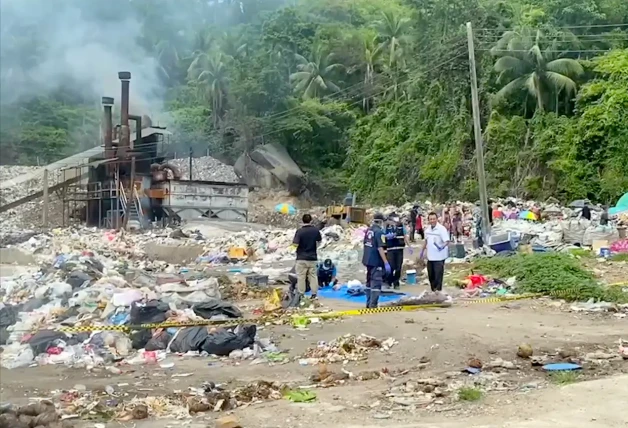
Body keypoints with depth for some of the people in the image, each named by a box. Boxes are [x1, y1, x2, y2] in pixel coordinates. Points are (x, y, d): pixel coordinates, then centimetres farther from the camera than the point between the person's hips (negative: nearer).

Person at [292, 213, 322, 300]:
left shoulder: (300, 231, -15)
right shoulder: (316, 230, -3)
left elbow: (296, 244, -19)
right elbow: (319, 241, 12)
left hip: (302, 258, -3)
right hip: (313, 257, 3)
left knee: (301, 276, 5)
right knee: (313, 276, 11)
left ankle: (301, 294, 8)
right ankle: (314, 294, 12)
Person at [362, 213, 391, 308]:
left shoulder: (368, 230, 8)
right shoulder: (379, 231, -15)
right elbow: (380, 248, -22)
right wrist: (386, 263, -21)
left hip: (367, 260, 8)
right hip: (376, 261, -8)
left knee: (369, 281, 18)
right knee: (376, 283, -5)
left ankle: (369, 303, 24)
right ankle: (373, 305, -8)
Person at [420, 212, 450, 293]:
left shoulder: (441, 229, -16)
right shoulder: (427, 229, 5)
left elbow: (447, 241, -23)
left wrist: (442, 246, -42)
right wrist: (423, 251, 23)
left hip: (439, 256, -7)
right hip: (430, 256, 7)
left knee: (438, 274, -4)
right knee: (431, 274, 14)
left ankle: (438, 289, 6)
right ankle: (433, 289, 27)